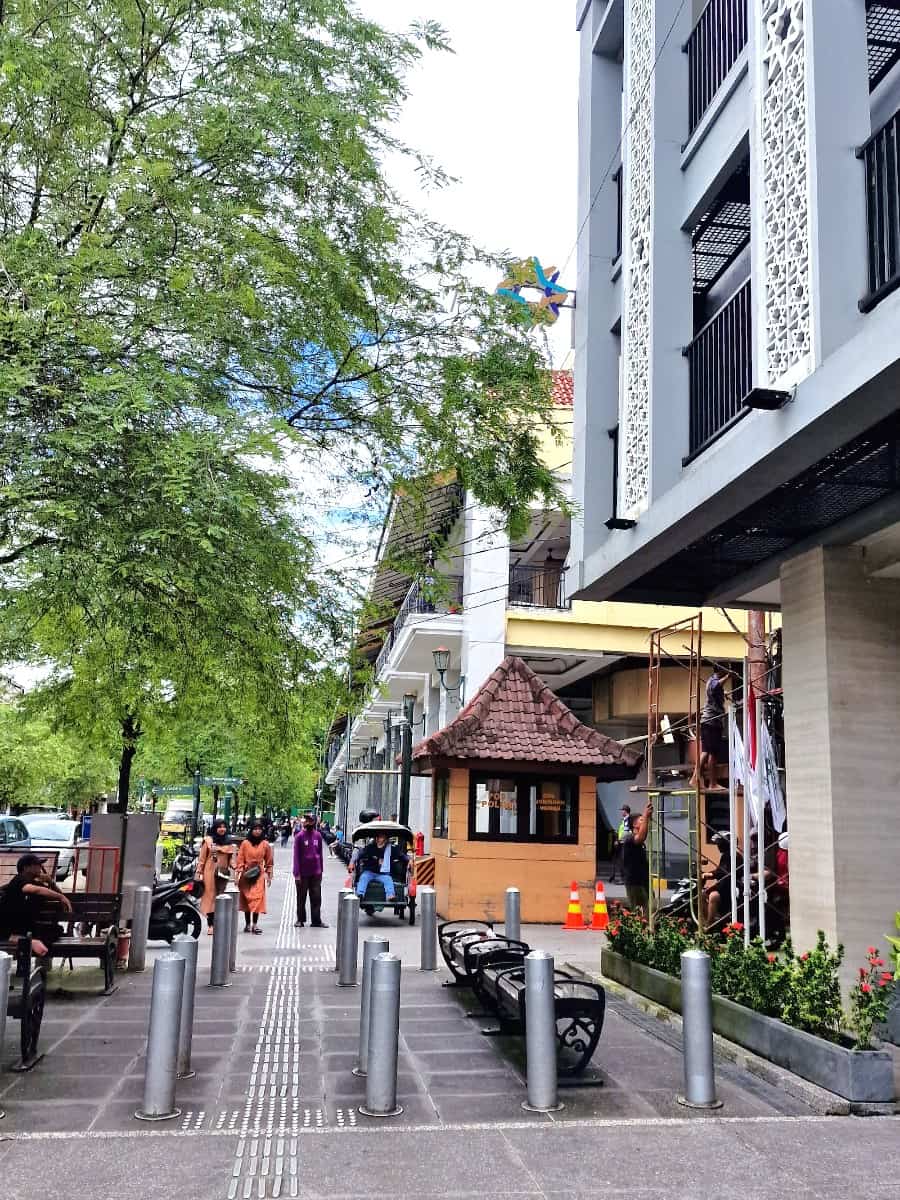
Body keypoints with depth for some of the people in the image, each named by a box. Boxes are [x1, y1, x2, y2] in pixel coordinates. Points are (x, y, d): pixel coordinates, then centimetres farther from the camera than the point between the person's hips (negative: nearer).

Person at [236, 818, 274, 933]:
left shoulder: (265, 844, 3)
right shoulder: (245, 843, 1)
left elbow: (269, 862, 10)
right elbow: (240, 860, 2)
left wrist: (269, 875, 8)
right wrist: (239, 874, -4)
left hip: (259, 875, 0)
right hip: (246, 875, 0)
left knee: (257, 898, -9)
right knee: (246, 899, 4)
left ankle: (255, 924, -5)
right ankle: (247, 924, 14)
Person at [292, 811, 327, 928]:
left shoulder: (318, 835, 3)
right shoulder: (299, 836, -7)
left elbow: (321, 853, 10)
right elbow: (296, 855, -8)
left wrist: (321, 870, 9)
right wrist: (297, 873, -11)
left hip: (316, 872, 3)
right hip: (303, 873, -3)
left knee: (316, 897, 5)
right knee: (301, 897, 8)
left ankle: (316, 920, 11)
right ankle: (300, 919, 19)